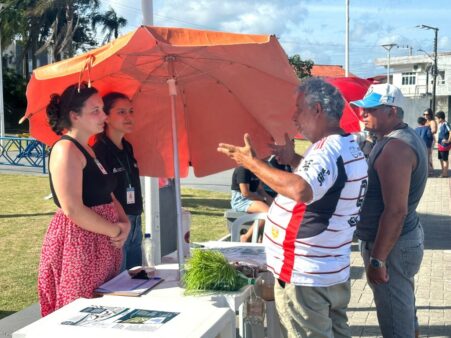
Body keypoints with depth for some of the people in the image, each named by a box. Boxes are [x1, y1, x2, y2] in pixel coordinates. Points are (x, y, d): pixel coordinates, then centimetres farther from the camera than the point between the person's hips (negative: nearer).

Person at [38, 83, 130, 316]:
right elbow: (73, 210, -22)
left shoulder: (88, 150, 16)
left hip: (102, 246, 9)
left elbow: (106, 195, 20)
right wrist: (115, 231, -12)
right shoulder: (66, 150, -14)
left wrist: (125, 222, 1)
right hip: (77, 244, -9)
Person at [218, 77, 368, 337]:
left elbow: (301, 191, -38)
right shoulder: (351, 147, 11)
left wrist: (253, 163, -30)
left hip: (305, 278, -10)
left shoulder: (328, 149, -21)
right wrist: (296, 160, 13)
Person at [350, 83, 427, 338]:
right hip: (405, 238, 10)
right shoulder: (407, 137, 10)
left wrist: (377, 259, -23)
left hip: (392, 245, -10)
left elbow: (396, 211, -27)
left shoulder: (395, 147, -23)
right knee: (405, 313, 22)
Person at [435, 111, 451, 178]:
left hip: (444, 145, -9)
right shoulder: (440, 124, 9)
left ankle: (445, 173, 7)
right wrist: (438, 140, 17)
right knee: (441, 159, 16)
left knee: (445, 159, -1)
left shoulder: (445, 124, -19)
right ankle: (443, 172, 27)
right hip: (440, 144, 9)